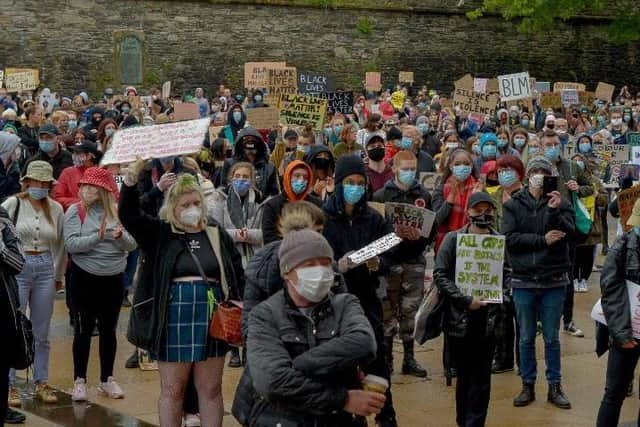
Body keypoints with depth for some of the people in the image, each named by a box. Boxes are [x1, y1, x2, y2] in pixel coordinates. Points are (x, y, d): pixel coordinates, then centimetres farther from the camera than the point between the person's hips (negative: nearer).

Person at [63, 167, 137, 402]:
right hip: (84, 278, -2)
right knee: (83, 330, 5)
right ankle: (80, 380, 15)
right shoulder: (75, 211, -5)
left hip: (114, 279, 2)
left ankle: (107, 379, 23)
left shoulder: (118, 211, 1)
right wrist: (98, 237, -27)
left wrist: (120, 236, -21)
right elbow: (71, 244, -16)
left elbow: (132, 244, -1)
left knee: (109, 330, 12)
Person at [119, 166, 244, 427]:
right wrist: (131, 180, -25)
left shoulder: (218, 235, 9)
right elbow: (128, 214, -11)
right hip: (174, 319, -2)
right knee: (172, 390, 6)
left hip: (212, 319, 2)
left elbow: (238, 275, 14)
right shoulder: (159, 234, 2)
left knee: (211, 389, 8)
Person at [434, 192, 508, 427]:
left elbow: (507, 274, 14)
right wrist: (466, 300, -15)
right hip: (460, 319, -1)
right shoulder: (453, 239, -3)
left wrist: (500, 294, -6)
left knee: (481, 378, 2)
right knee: (464, 374, 9)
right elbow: (440, 275, -7)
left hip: (488, 320, 1)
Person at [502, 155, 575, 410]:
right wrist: (543, 240, -14)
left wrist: (555, 211, -23)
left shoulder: (560, 203, 2)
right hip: (523, 280, 0)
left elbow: (570, 234, -11)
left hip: (554, 280, 0)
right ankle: (528, 386, 18)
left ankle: (554, 387, 17)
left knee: (551, 338, 8)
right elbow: (509, 238, -9)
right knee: (526, 338, 9)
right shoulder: (513, 205, 2)